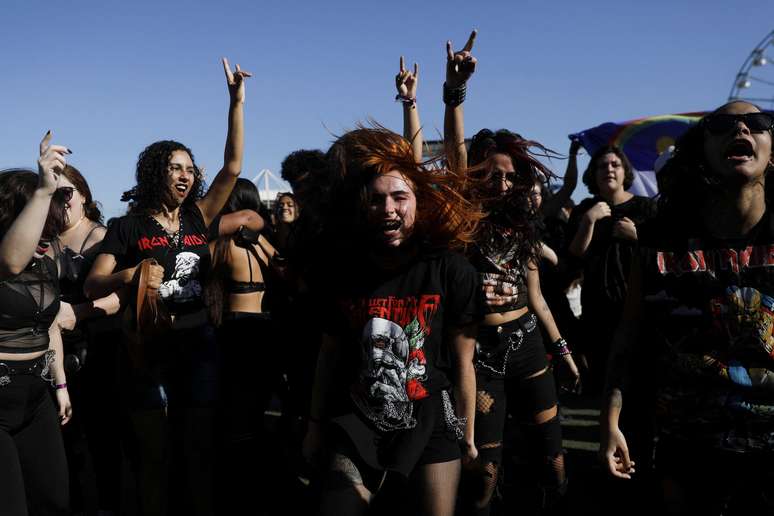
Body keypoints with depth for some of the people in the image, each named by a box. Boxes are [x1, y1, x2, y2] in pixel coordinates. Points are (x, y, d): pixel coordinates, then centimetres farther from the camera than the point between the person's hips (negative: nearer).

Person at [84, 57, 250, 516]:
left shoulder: (197, 219, 5)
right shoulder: (129, 227, -2)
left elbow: (233, 167, -1)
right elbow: (92, 286, -7)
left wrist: (237, 103, -6)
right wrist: (131, 275, -26)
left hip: (198, 343, 3)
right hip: (150, 347, -2)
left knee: (199, 450, 11)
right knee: (156, 456, 8)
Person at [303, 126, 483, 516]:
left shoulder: (453, 273, -10)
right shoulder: (340, 272, -3)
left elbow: (462, 362, -4)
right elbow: (330, 353, 6)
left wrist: (467, 433, 2)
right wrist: (316, 424, 11)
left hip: (428, 425, -1)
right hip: (357, 425, 2)